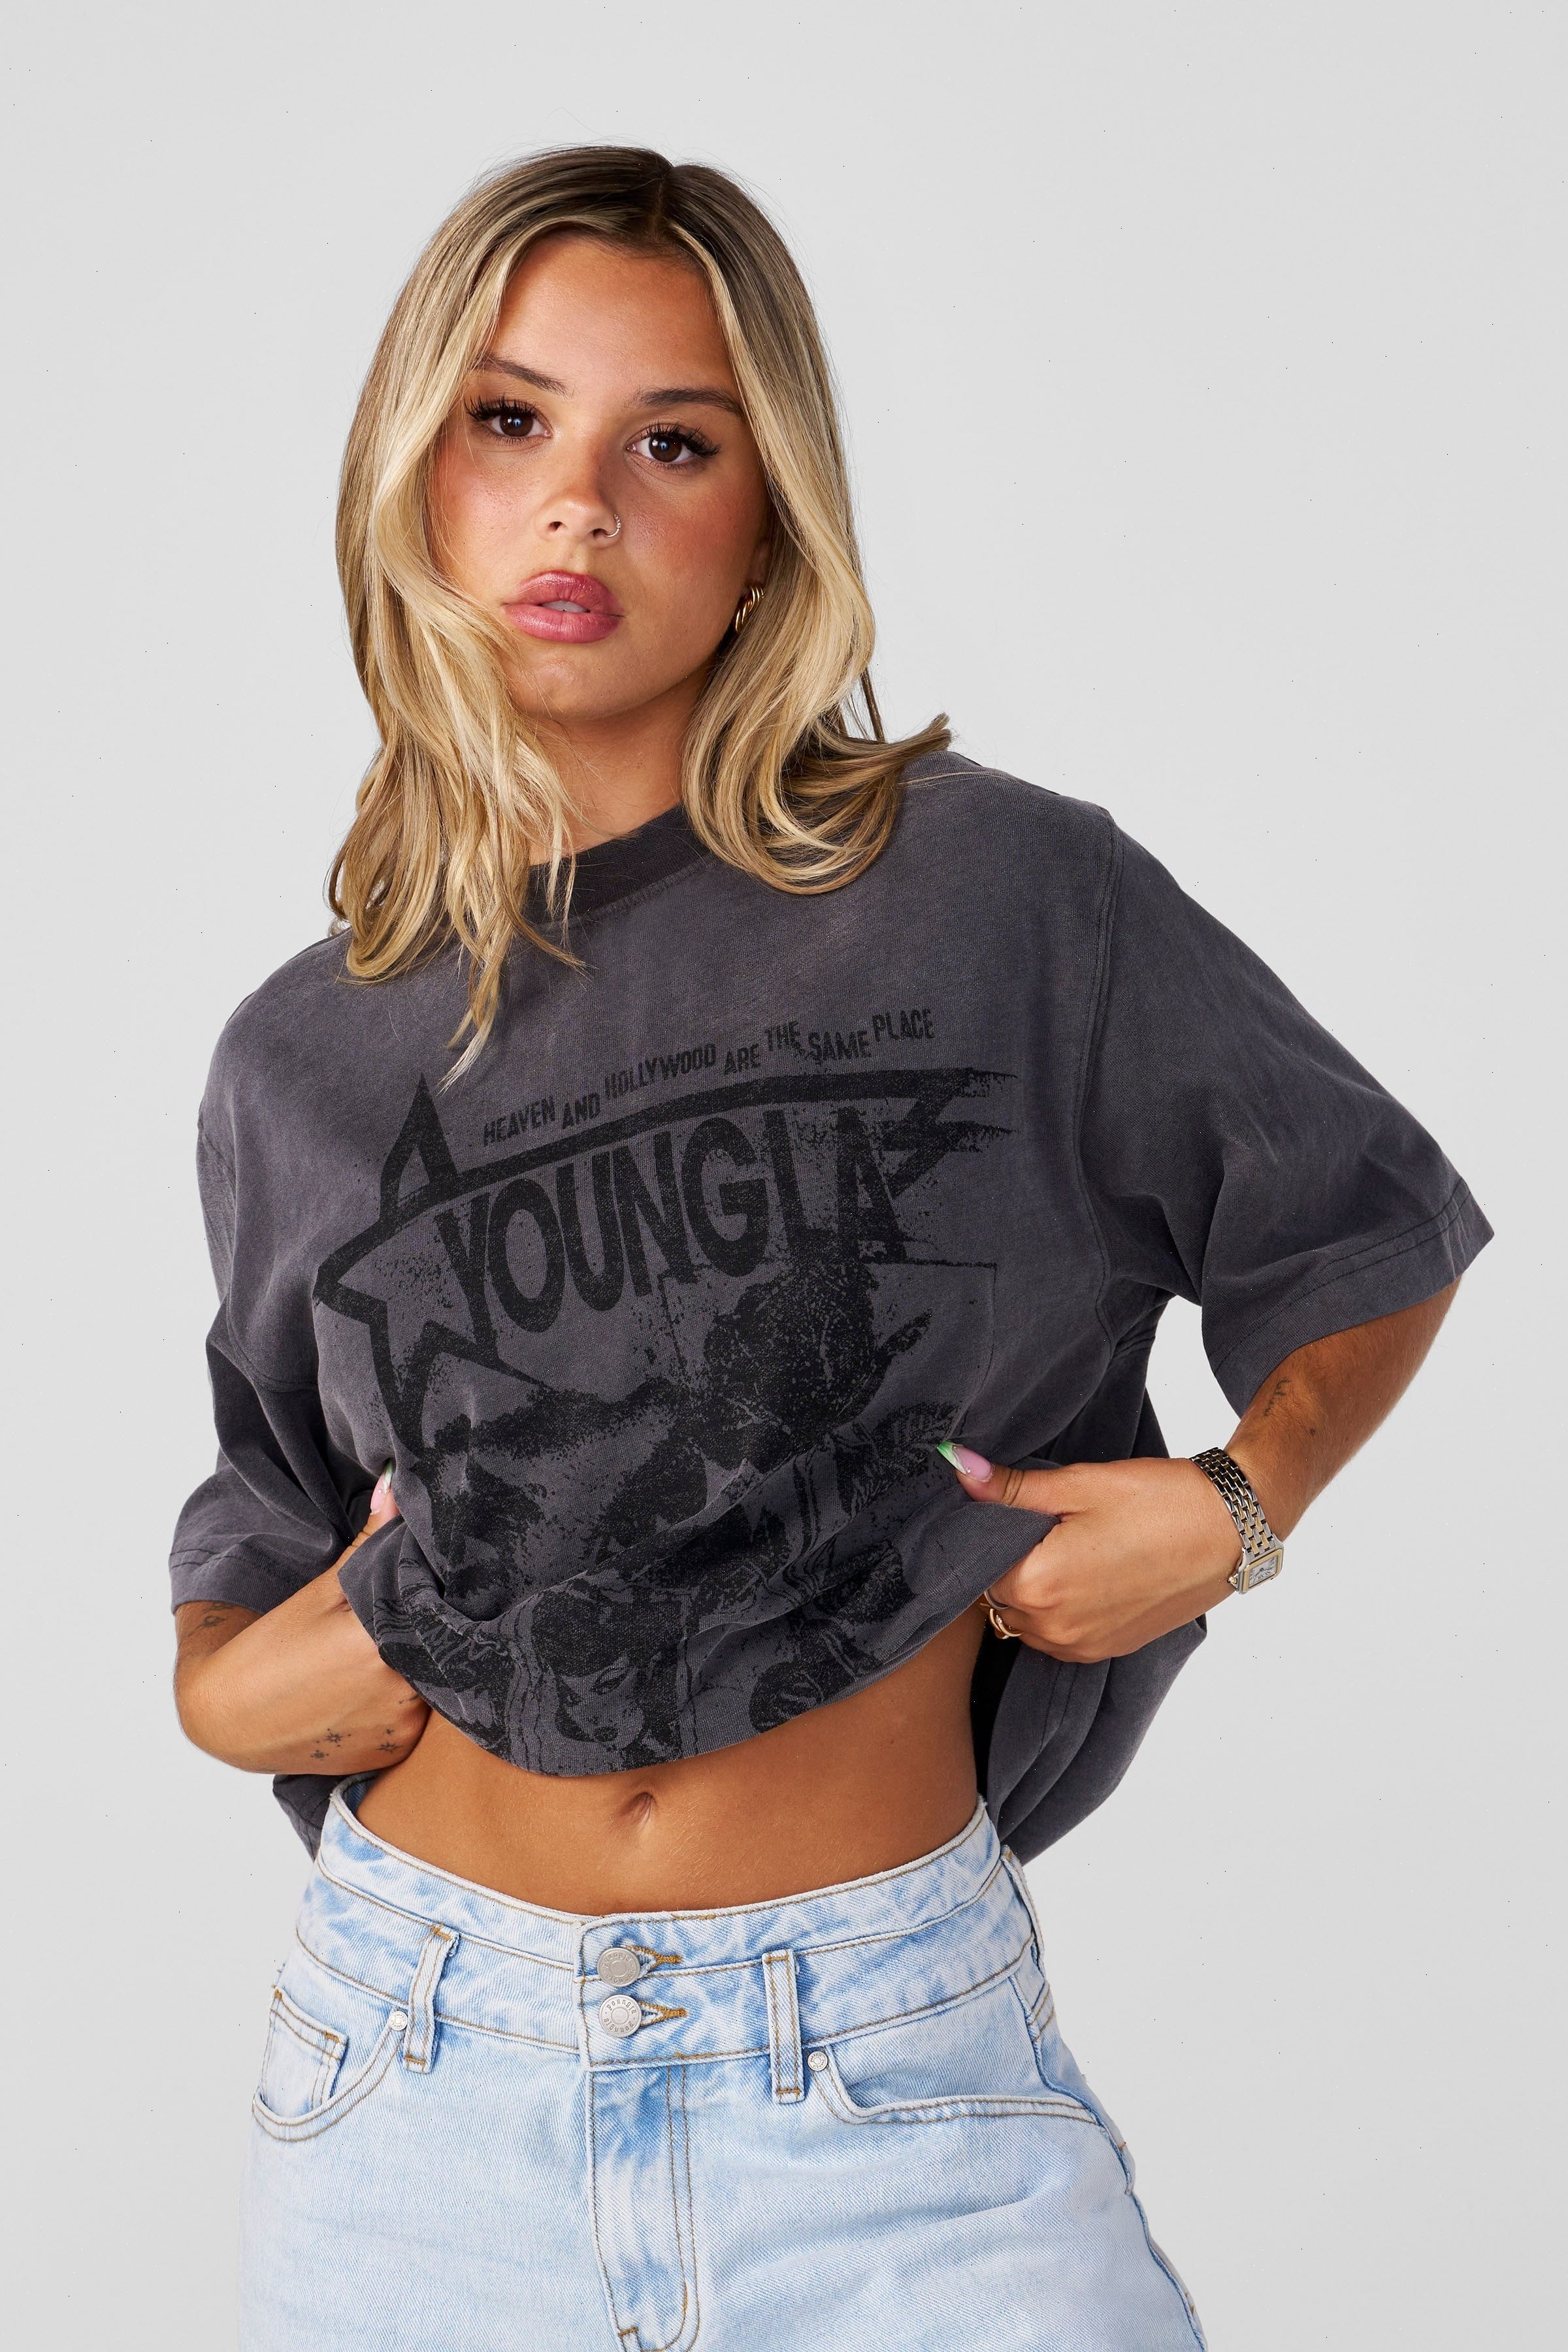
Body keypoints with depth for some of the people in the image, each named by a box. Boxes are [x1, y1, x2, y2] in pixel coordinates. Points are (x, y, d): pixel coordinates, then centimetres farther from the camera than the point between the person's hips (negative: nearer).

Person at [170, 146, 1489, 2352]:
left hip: (895, 2070, -2)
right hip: (424, 2060, 3)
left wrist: (1235, 1508, -9)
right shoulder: (304, 1061, 2)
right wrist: (224, 1685, -4)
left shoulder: (1002, 892, -7)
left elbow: (1374, 1233, 7)